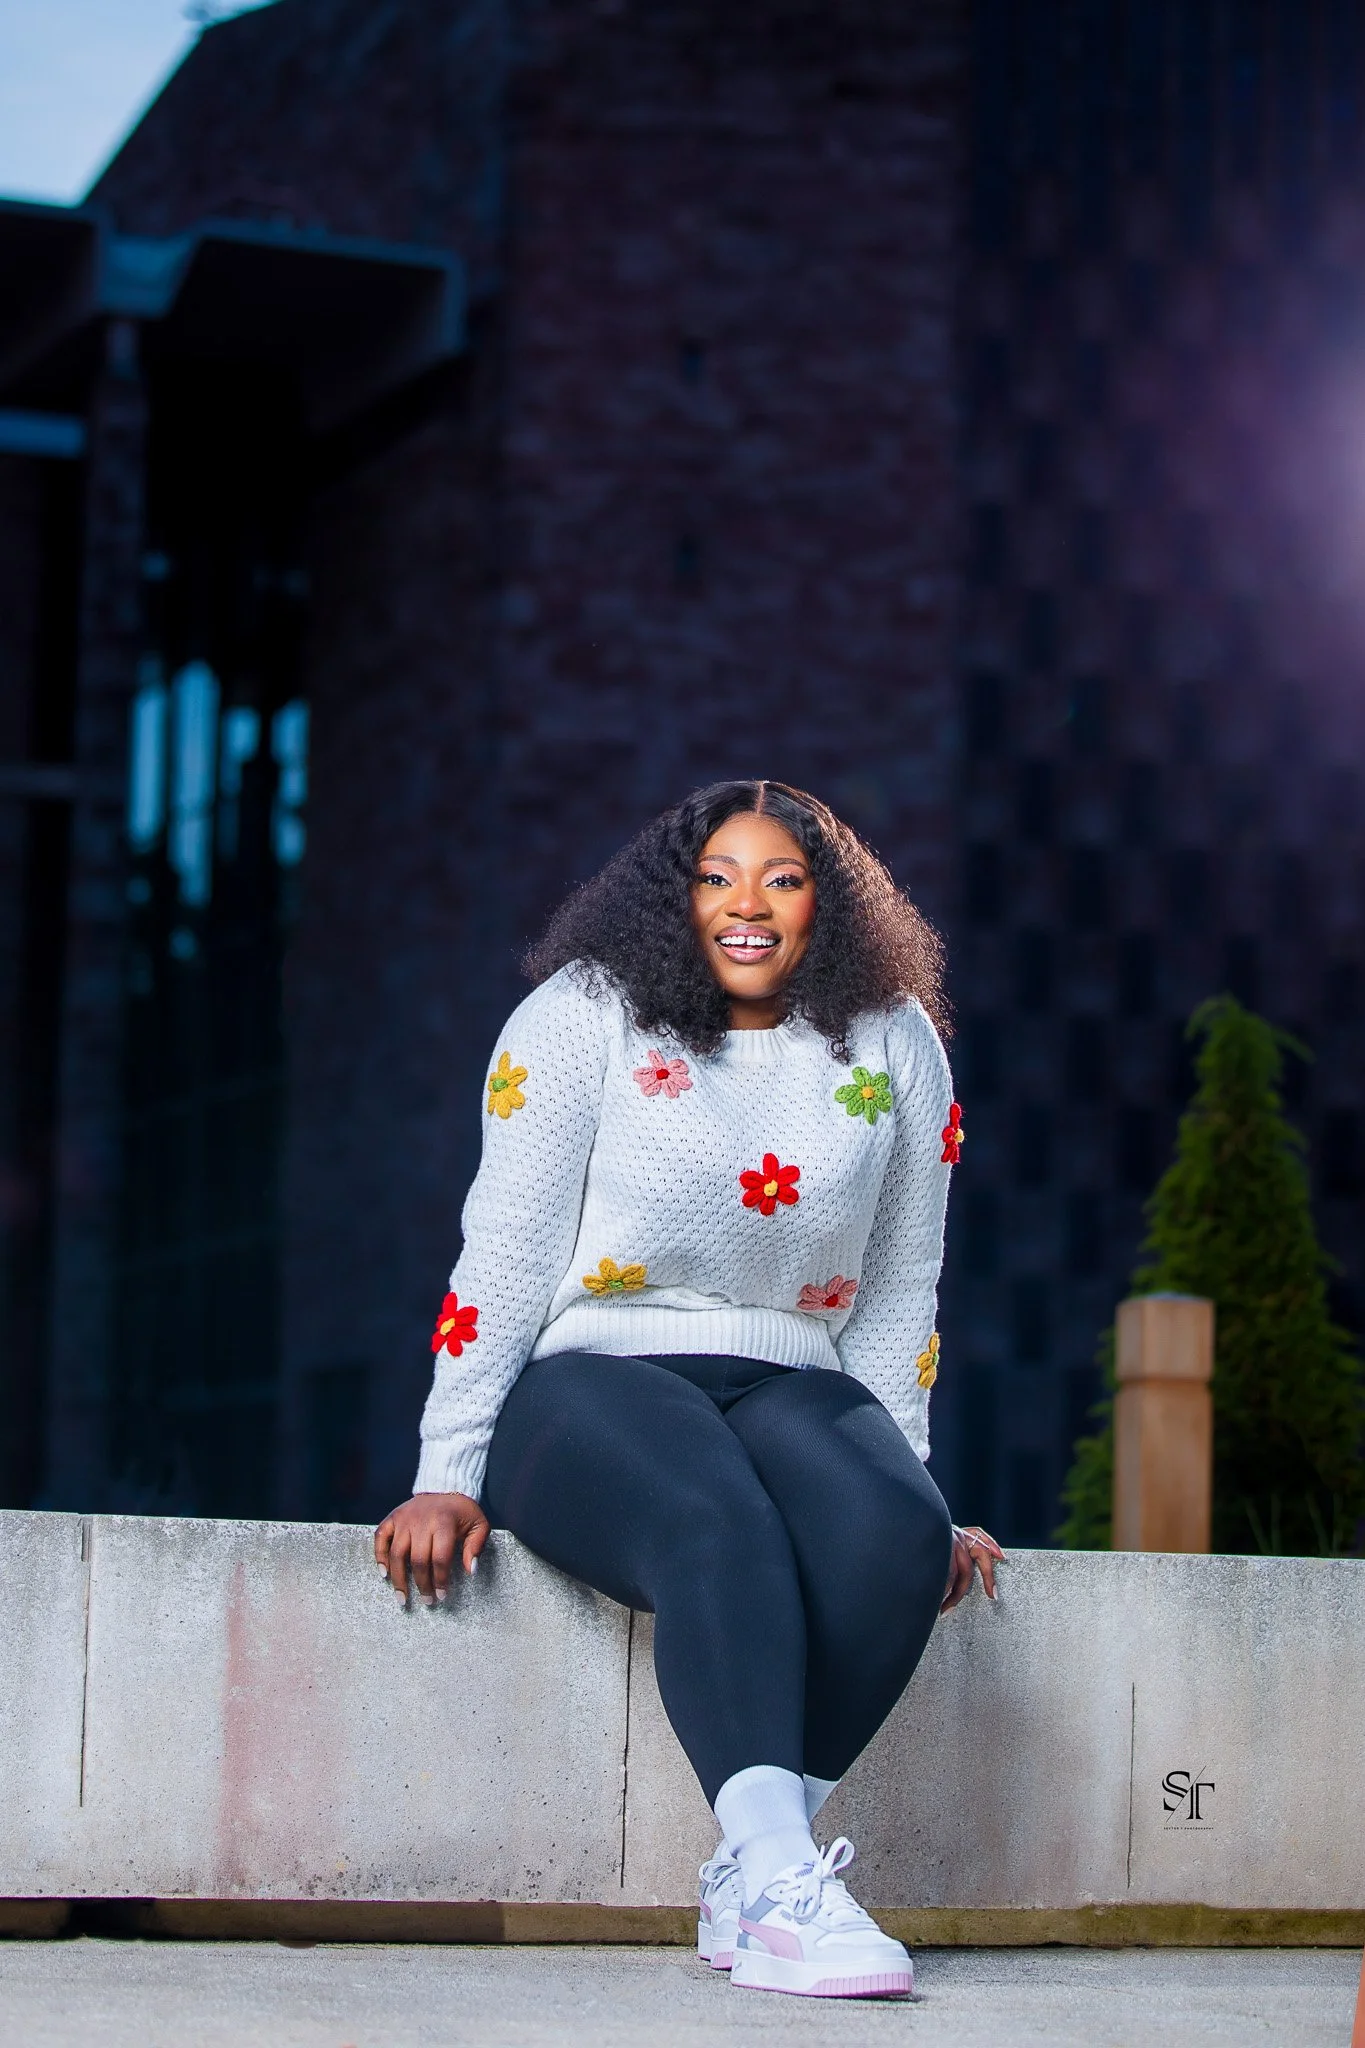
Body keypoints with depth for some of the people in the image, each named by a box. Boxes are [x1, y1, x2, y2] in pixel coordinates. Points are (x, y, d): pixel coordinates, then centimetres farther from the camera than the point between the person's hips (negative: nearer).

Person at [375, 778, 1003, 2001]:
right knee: (720, 1530, -38)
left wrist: (909, 1488, 8)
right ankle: (783, 1881, -47)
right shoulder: (585, 1018, 2)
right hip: (589, 1383, -3)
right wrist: (450, 1477, -6)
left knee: (899, 1540, -32)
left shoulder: (895, 1048, 11)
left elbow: (900, 1291, 15)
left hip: (793, 1388, 3)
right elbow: (506, 1257, 0)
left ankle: (747, 1882, -28)